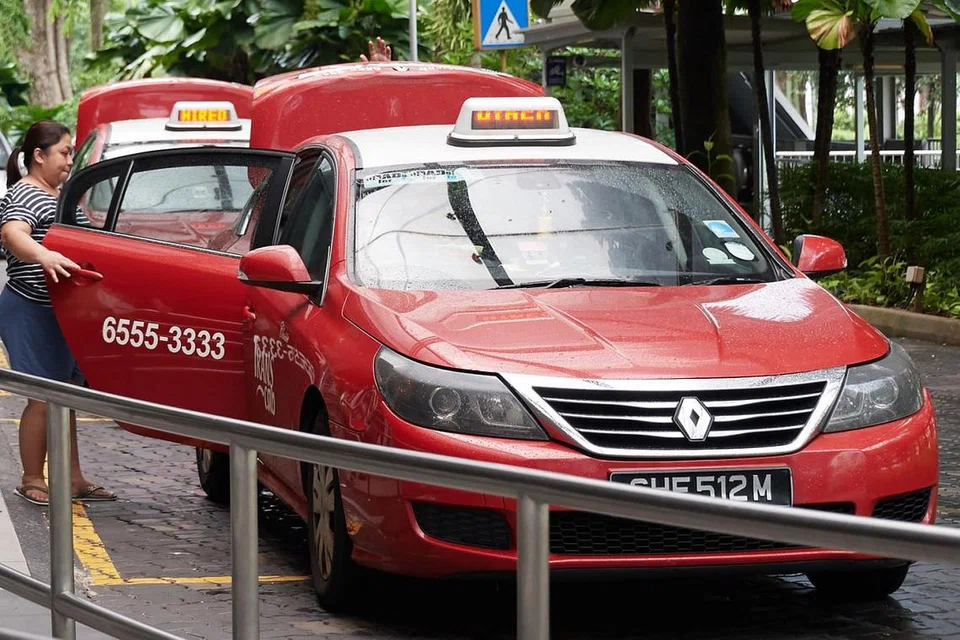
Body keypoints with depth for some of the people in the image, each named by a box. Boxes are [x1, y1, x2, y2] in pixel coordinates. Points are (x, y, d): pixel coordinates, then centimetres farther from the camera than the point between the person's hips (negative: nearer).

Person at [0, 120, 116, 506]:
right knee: (44, 399, -8)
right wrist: (44, 256, -53)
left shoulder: (59, 194, 16)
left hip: (58, 312, 10)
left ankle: (73, 479, 19)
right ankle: (31, 482, 1)